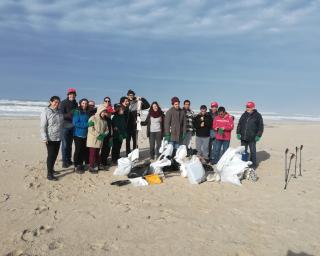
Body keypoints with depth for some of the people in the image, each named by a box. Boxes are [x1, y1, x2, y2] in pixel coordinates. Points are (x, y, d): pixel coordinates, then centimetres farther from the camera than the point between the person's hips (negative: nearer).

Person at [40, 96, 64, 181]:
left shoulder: (59, 112, 9)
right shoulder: (46, 112, -10)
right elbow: (43, 126, -14)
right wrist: (44, 138, -18)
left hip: (58, 138, 6)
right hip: (50, 138, -6)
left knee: (55, 155, 14)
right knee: (51, 155, -4)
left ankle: (51, 169, 31)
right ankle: (49, 174, 3)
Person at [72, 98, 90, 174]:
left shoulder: (87, 112, 8)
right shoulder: (77, 112, -9)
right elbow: (75, 123, -16)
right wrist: (86, 124, -21)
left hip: (85, 134, 5)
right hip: (78, 134, -5)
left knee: (84, 150, 9)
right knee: (78, 150, 1)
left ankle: (81, 164, 23)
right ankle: (76, 166, 11)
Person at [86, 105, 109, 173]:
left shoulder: (104, 120, 13)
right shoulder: (93, 118, -8)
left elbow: (106, 130, 16)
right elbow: (90, 129, -16)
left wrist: (104, 135, -5)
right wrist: (98, 135, -18)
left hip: (100, 140, 6)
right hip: (93, 140, -6)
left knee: (97, 154, 13)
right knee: (92, 154, -3)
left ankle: (96, 166, 22)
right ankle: (91, 167, 4)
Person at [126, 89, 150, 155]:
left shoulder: (137, 103, 1)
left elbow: (147, 105, -3)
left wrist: (142, 99, -12)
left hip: (135, 125, -1)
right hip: (128, 125, 1)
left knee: (135, 140, 3)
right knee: (127, 140, 5)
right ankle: (128, 154, 13)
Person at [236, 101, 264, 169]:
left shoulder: (257, 115, -1)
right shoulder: (244, 115, 10)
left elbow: (261, 126, -1)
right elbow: (239, 124, 13)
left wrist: (258, 136, -8)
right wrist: (238, 133, 4)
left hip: (252, 138, -4)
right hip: (243, 137, 4)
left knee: (253, 151, 6)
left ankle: (253, 164, 18)